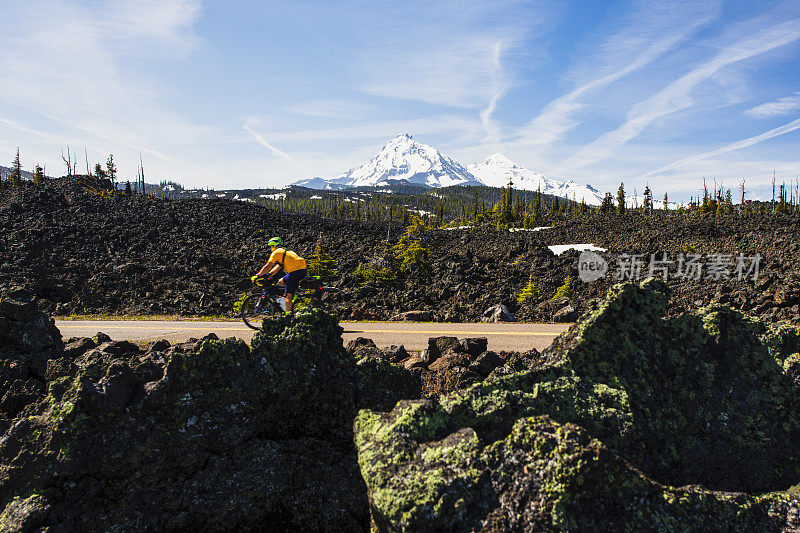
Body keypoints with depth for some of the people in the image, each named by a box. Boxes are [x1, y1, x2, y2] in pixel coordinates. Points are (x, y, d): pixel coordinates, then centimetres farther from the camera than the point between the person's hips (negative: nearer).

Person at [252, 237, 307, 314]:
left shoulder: (277, 252, 0)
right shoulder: (284, 251, 28)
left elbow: (267, 266, -3)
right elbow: (277, 267, 27)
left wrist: (257, 276, 4)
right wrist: (267, 275, 20)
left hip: (296, 271, -9)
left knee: (288, 295, -6)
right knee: (281, 281, 22)